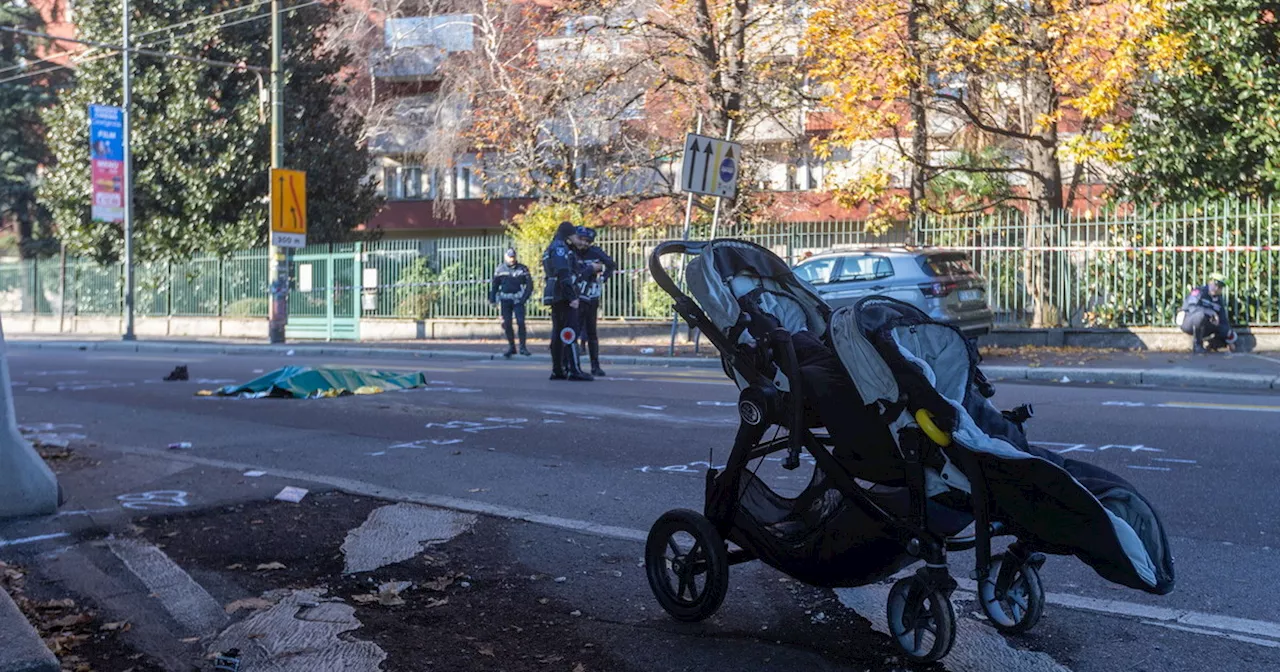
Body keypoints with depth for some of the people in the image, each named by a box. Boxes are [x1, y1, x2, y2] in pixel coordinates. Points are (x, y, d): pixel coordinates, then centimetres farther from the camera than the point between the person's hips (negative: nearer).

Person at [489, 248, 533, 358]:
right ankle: (511, 347, 13)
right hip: (505, 300, 2)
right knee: (506, 324, 3)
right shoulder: (500, 269, 7)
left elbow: (529, 284, 2)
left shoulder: (522, 269, 1)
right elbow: (494, 285, 13)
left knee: (520, 322, -12)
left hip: (518, 299, -2)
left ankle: (522, 346, -6)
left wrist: (524, 297, -8)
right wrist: (492, 299, 7)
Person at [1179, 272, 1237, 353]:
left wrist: (1230, 338, 2)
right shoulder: (1199, 291, -11)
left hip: (1203, 327, 7)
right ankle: (1197, 344, -25)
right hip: (1187, 322, -7)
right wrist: (1211, 312, -36)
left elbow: (1224, 321, 10)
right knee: (1201, 314, -39)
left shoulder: (1218, 300, 9)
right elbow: (1193, 308, -28)